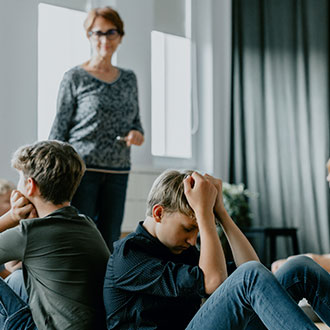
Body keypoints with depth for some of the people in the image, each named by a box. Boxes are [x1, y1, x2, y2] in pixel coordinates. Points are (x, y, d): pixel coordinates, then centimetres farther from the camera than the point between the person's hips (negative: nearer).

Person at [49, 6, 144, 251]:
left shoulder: (128, 79, 13)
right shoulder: (75, 78, 0)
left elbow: (136, 121, 22)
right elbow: (59, 129, -1)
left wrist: (137, 134, -2)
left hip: (118, 173, 5)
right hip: (81, 169, -4)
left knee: (110, 240, 6)